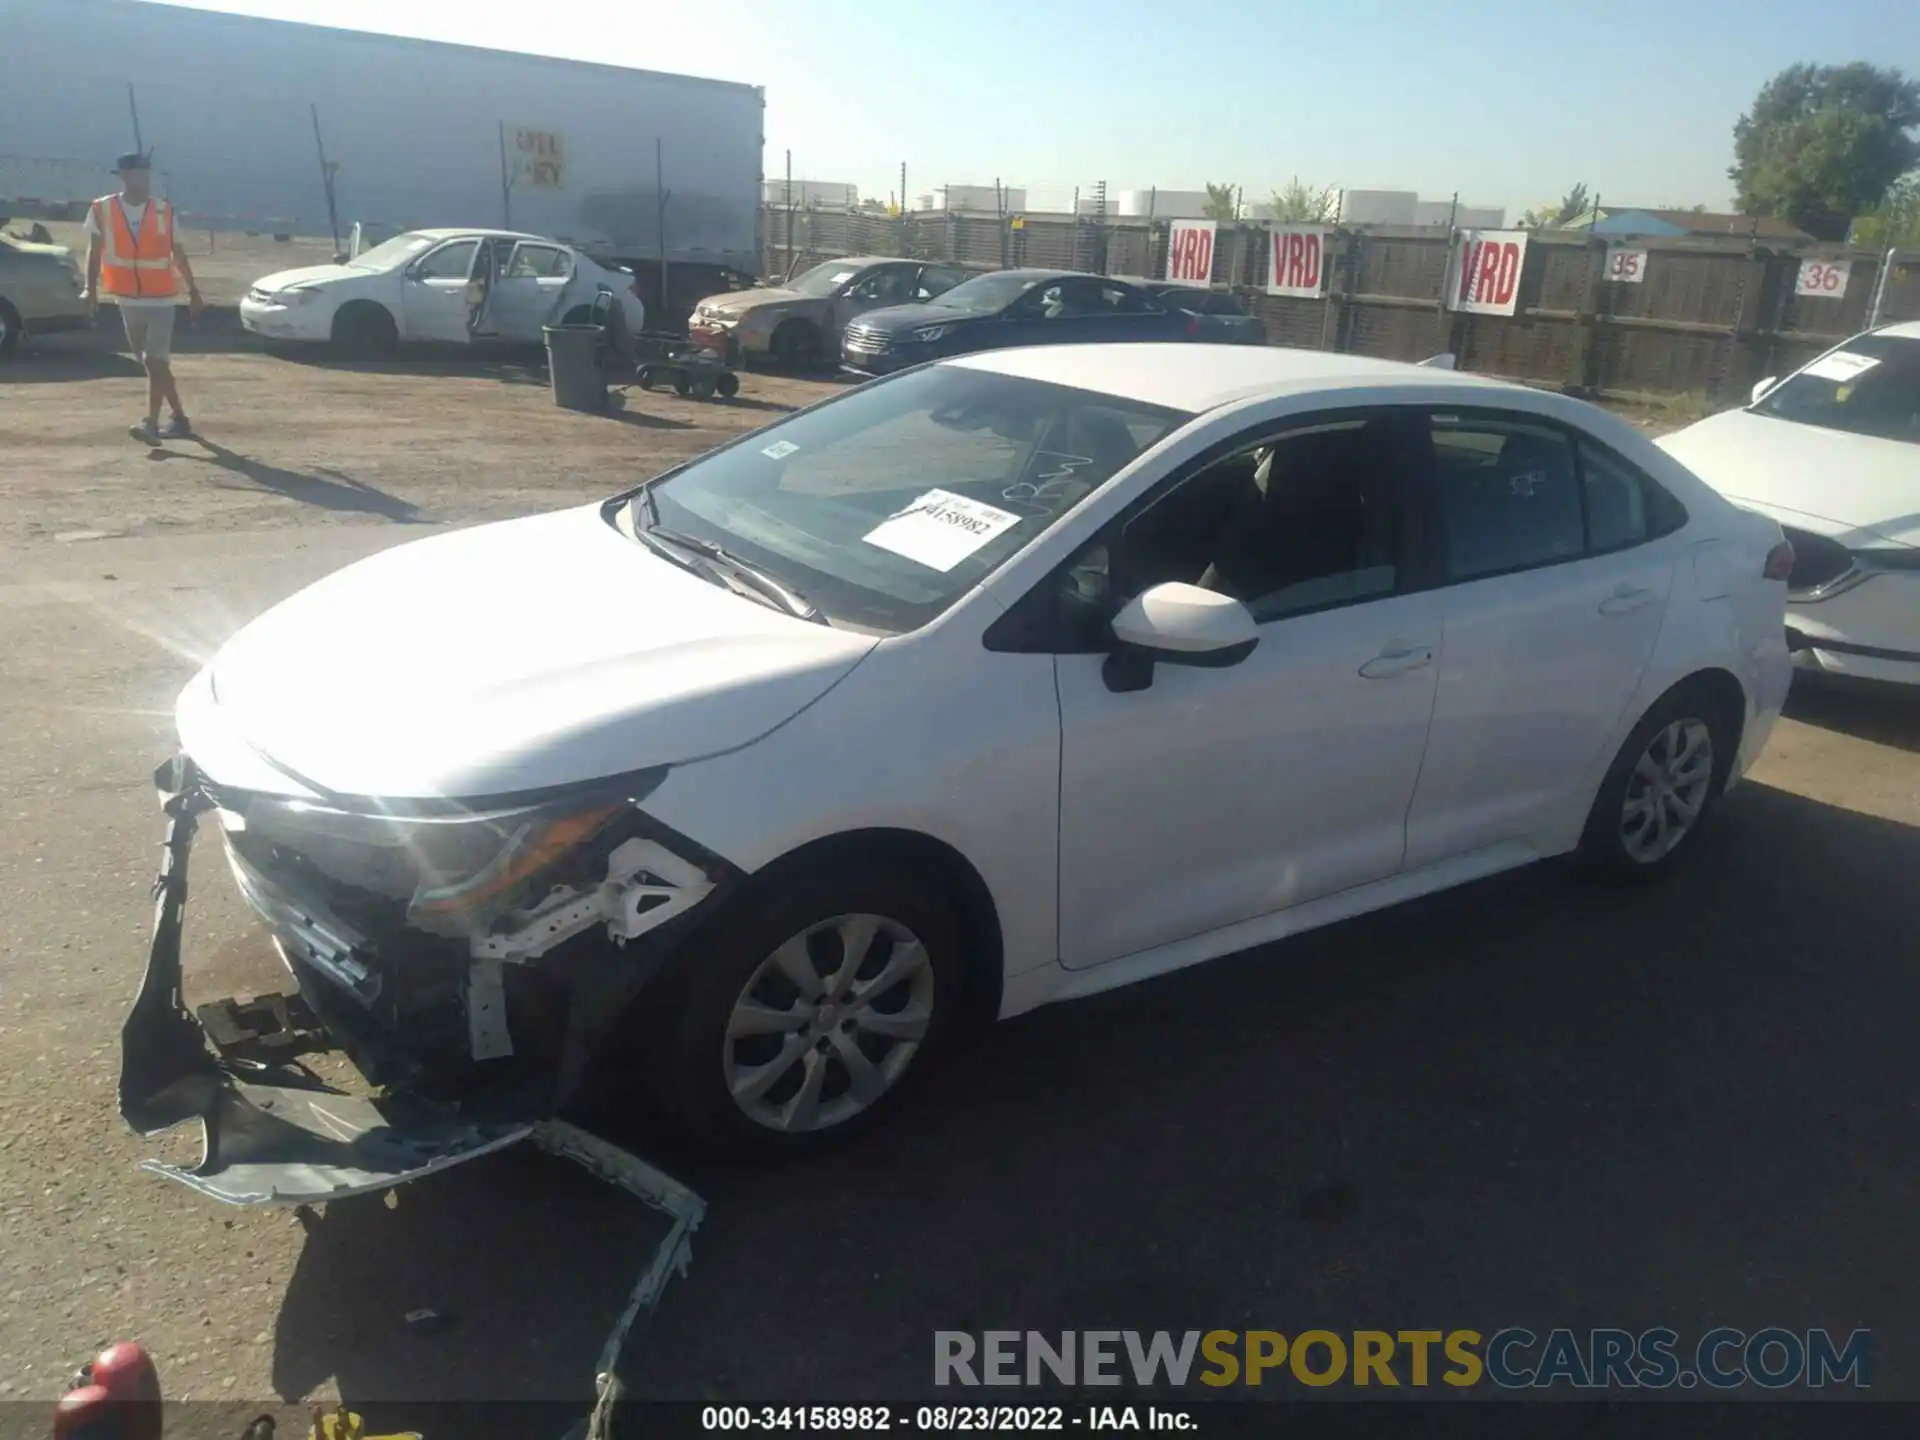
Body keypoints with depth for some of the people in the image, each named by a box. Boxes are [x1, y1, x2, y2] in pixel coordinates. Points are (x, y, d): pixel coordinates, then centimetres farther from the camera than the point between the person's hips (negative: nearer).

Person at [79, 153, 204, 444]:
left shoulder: (164, 211, -1)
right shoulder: (102, 210, -2)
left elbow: (177, 254, 7)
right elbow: (94, 252, 0)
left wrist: (193, 290, 9)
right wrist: (91, 290, -8)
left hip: (161, 299, -3)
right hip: (127, 300, 3)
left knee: (155, 362, -14)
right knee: (152, 364, 10)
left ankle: (151, 424, -20)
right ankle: (180, 418, 20)